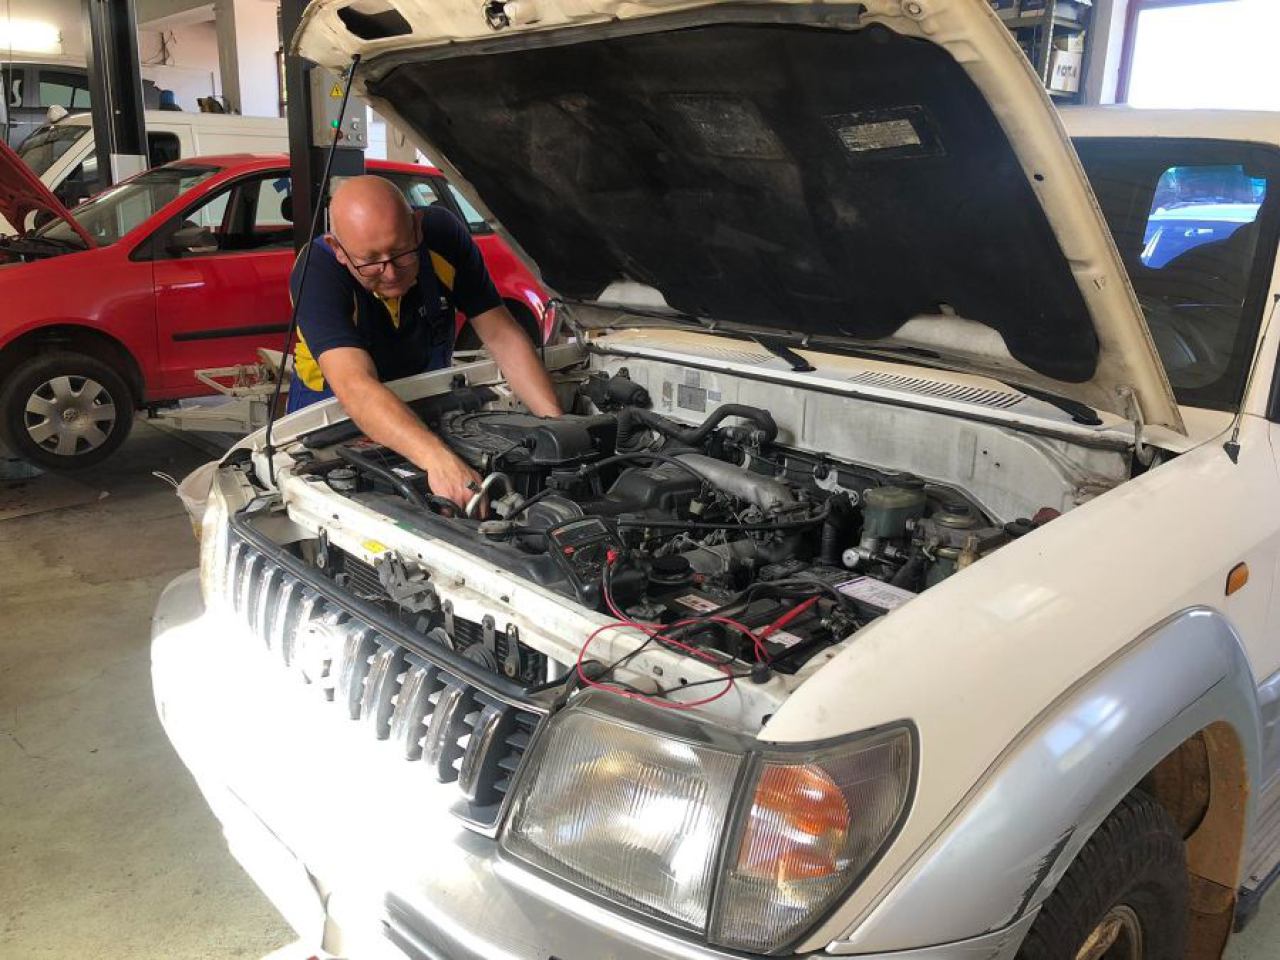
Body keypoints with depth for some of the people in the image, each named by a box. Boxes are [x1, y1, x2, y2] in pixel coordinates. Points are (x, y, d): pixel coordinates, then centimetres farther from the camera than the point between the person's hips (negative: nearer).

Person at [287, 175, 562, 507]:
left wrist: (559, 424, -29)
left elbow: (503, 336, -17)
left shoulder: (444, 235, -22)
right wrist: (439, 460, -64)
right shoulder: (317, 271, -33)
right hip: (333, 403, -3)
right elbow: (355, 387, -48)